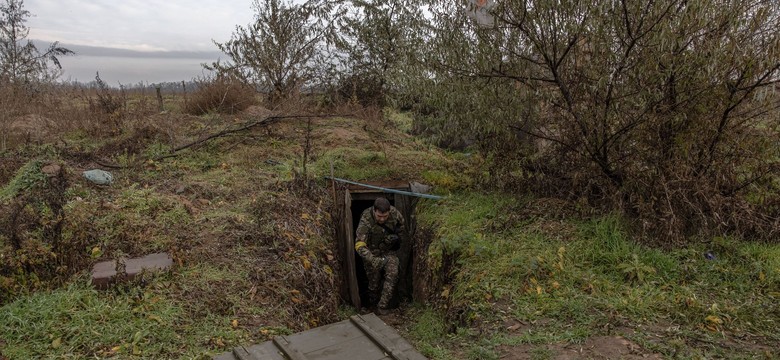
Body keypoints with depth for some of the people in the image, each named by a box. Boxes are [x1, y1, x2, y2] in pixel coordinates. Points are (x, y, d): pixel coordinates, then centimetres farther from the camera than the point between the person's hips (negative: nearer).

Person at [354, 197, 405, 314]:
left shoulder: (395, 213, -20)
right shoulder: (366, 220, -32)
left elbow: (403, 229, 1)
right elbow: (359, 245, -40)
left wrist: (396, 237, -19)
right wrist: (371, 259, -54)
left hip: (389, 251, 2)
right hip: (372, 253, -2)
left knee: (392, 274, -18)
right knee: (374, 281, 6)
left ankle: (383, 306, -8)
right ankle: (372, 304, 36)